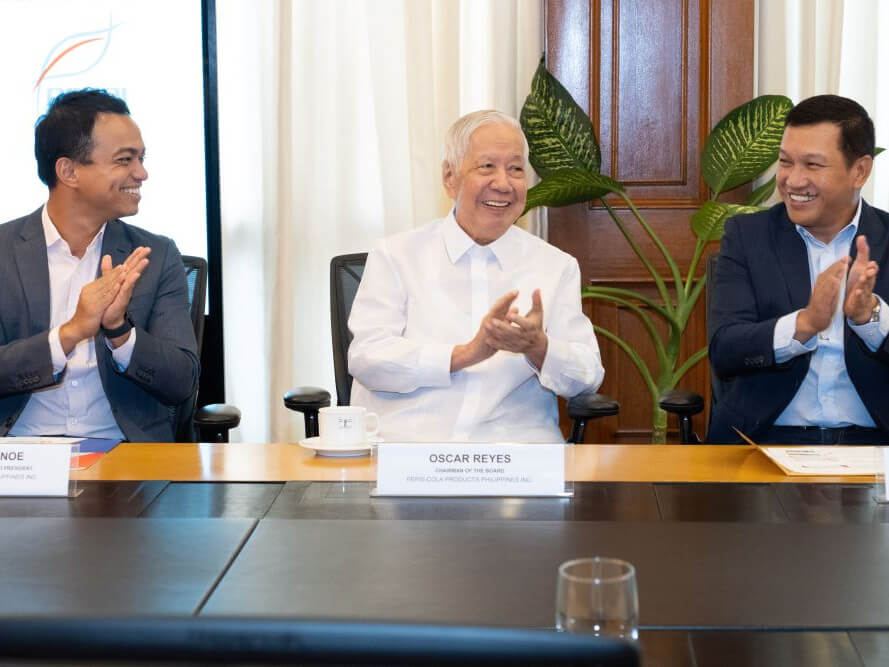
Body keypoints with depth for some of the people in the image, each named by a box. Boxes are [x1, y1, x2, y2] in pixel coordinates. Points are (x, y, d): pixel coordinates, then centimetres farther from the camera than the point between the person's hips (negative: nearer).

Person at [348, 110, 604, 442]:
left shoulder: (558, 266, 18)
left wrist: (537, 347, -10)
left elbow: (588, 375, 12)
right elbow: (366, 358, 0)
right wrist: (466, 353, -10)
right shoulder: (396, 256, 13)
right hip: (404, 440, -2)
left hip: (514, 442, 2)